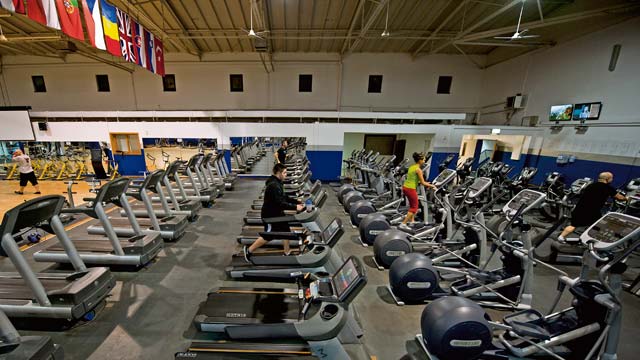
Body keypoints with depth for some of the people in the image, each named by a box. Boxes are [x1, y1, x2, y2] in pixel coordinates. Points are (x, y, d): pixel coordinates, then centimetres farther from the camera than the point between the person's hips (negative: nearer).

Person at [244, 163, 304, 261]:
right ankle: (249, 250, 25)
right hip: (270, 215, -9)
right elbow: (280, 203, -31)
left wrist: (297, 202, 2)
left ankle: (287, 253, 26)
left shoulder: (277, 183, 5)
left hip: (277, 213, 9)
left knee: (287, 232, 11)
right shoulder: (274, 185, -27)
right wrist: (295, 207, -27)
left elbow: (285, 198, 10)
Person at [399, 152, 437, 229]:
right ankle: (403, 224, 2)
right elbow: (422, 183, -11)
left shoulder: (411, 167, 13)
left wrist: (426, 184, 23)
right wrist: (431, 185, 4)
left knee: (413, 205, 22)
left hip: (405, 187, 8)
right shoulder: (418, 169, -12)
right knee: (414, 207, 4)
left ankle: (411, 221, 26)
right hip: (411, 189, -8)